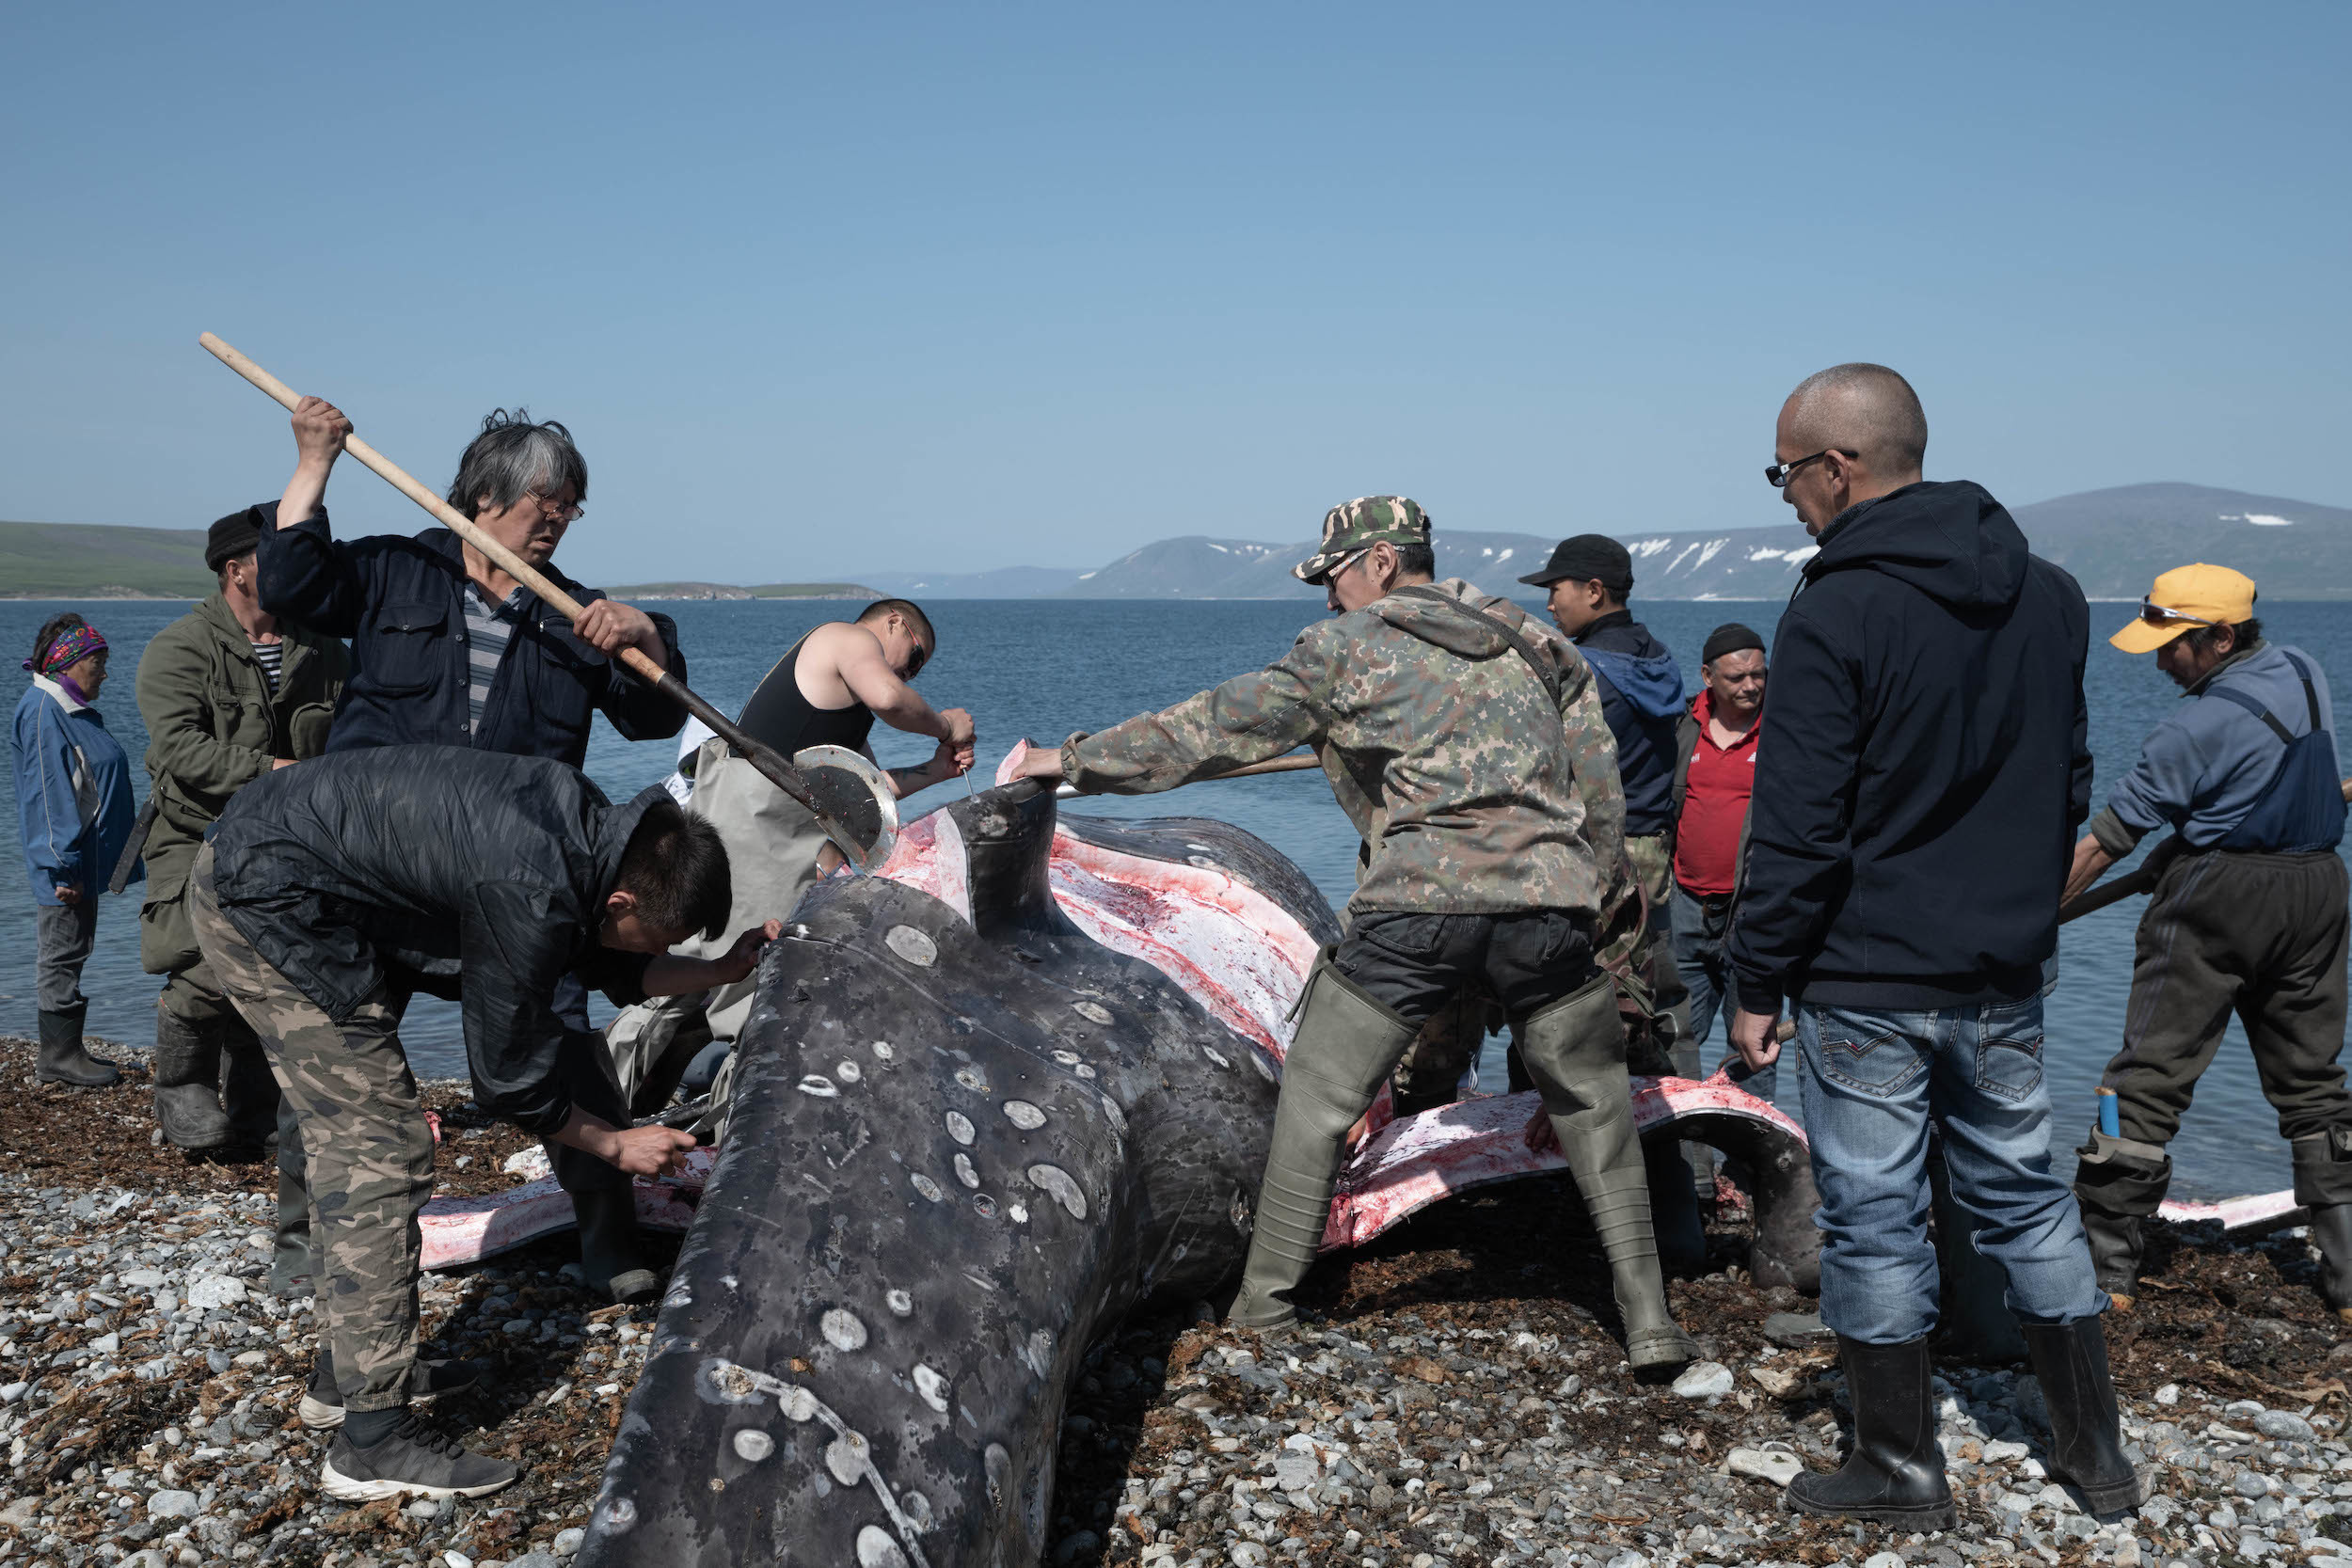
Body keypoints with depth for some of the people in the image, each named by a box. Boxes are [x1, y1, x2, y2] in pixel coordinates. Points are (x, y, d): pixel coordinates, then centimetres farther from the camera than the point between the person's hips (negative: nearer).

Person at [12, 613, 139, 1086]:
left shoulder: (71, 709, 17)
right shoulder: (42, 710, -15)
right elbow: (48, 794, -21)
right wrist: (63, 864, -23)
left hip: (82, 860, 10)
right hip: (65, 865, -10)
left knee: (67, 955, 14)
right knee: (62, 954, -3)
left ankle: (64, 1050, 21)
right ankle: (58, 1055, 4)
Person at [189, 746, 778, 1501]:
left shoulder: (590, 822, -2)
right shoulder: (531, 899, -28)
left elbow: (606, 963, 16)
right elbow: (508, 1077, -15)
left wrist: (721, 972, 7)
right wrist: (615, 1145, -2)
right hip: (263, 900, -10)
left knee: (351, 1135, 18)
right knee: (382, 1150, -10)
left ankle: (346, 1369, 31)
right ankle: (373, 1442, -5)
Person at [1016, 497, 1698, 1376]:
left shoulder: (1349, 647, 9)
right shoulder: (1541, 649, 22)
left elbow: (1216, 730, 9)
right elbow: (1603, 807, 19)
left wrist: (1077, 761, 17)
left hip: (1418, 906, -3)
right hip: (1549, 902, 4)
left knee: (1315, 1099, 14)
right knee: (1592, 1104, 20)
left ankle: (1264, 1309, 20)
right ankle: (1649, 1323, 17)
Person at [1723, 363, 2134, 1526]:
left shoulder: (1835, 614, -17)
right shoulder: (2048, 596, 5)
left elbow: (1799, 828, -17)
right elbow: (2068, 786, 14)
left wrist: (1759, 980, -9)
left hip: (1867, 982, -6)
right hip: (2003, 980, 7)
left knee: (1873, 1222, 6)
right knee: (2023, 1198, 19)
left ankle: (1901, 1470, 17)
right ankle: (2095, 1452, 28)